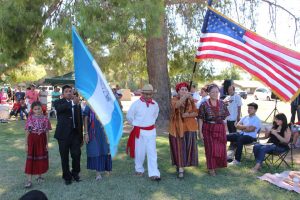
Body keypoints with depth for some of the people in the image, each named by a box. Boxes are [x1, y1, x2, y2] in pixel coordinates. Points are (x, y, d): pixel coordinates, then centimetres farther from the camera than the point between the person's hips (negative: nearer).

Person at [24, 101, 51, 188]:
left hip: (42, 140, 1)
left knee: (41, 158, 10)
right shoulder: (30, 119, -3)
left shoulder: (45, 119, -2)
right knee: (30, 159, -1)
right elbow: (27, 132, 0)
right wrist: (26, 144, -1)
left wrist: (47, 143, 1)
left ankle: (39, 176, 29)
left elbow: (47, 132, 2)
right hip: (32, 140, -1)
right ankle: (29, 180, 2)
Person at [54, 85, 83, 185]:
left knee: (76, 155, 3)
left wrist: (81, 136, 11)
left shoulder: (77, 104, 7)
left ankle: (75, 173, 28)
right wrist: (72, 102, -44)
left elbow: (80, 120, 11)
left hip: (75, 134, 3)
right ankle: (67, 177, 25)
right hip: (63, 134, -2)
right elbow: (59, 108, -29)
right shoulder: (59, 102, -3)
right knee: (65, 157, 7)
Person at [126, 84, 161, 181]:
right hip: (139, 131, -3)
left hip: (151, 131, 3)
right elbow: (129, 116, -2)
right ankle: (139, 169, 30)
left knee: (152, 152, -1)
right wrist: (136, 124, 8)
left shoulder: (155, 104, 0)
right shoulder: (136, 104, -14)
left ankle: (154, 173, -1)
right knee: (140, 151, 9)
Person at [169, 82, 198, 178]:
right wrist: (185, 96, -38)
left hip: (189, 127, 3)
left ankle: (182, 164, 29)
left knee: (187, 146, 7)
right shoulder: (174, 99, -4)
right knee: (179, 147, -2)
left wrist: (188, 114, -18)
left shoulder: (191, 100, 5)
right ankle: (180, 168, 2)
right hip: (177, 127, -3)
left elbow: (196, 113, 0)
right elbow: (176, 106, -29)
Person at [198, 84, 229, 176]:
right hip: (209, 129, -3)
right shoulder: (204, 105, -8)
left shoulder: (222, 103, 3)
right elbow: (201, 119, -7)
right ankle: (211, 168, 19)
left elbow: (225, 116, 10)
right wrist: (200, 132, -10)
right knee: (211, 149, 3)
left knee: (220, 149, 10)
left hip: (220, 129, 3)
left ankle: (217, 164, 33)